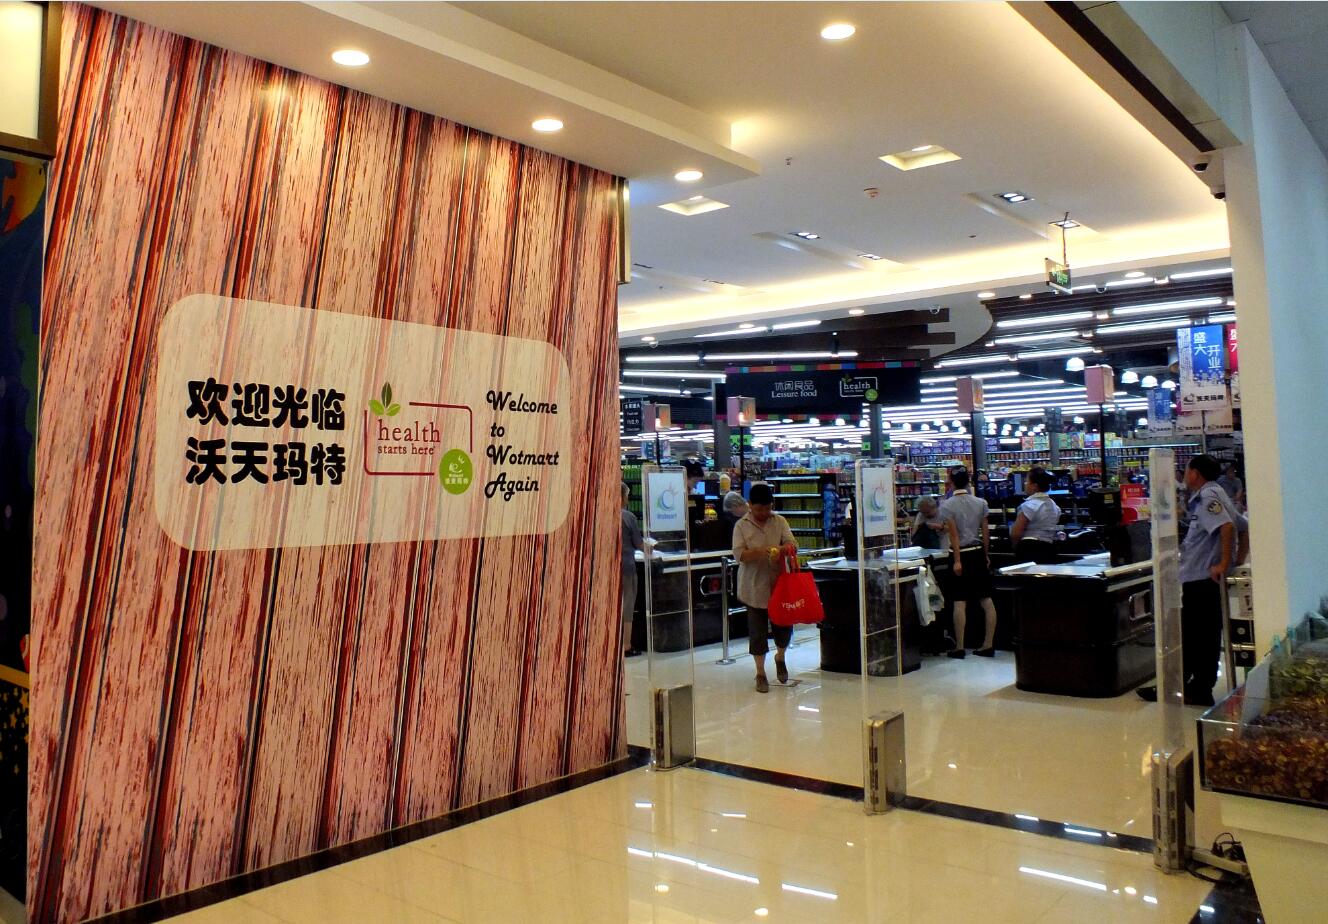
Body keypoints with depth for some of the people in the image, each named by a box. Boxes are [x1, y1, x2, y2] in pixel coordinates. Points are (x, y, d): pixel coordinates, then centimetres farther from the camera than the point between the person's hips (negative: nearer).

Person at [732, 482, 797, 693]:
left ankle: (780, 657, 37)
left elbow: (793, 544, -2)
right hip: (754, 587, -2)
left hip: (779, 584, 2)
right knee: (757, 630, 4)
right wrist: (760, 552, -27)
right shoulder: (742, 526, -2)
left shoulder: (780, 521, 5)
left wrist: (785, 548, -26)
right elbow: (738, 554, -10)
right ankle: (760, 673, 17)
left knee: (784, 624, 7)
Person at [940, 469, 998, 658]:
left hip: (960, 553, -4)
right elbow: (986, 532, 6)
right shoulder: (981, 503, 4)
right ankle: (988, 645, 8)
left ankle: (959, 647, 1)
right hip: (978, 552, 4)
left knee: (960, 602, -2)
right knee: (986, 600, 7)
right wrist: (986, 555, 15)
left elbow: (954, 535, -11)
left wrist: (957, 560, -10)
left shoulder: (947, 506, -8)